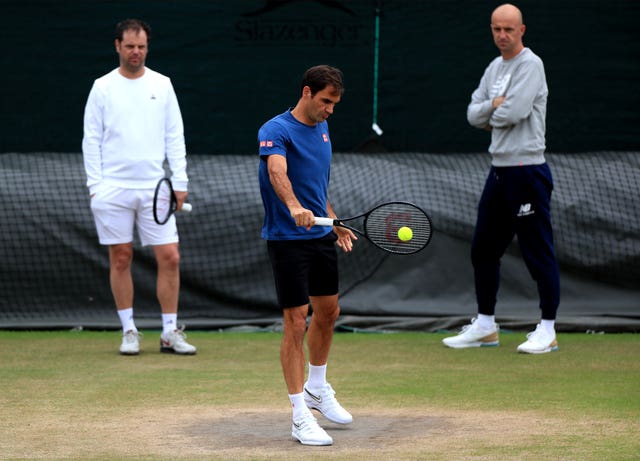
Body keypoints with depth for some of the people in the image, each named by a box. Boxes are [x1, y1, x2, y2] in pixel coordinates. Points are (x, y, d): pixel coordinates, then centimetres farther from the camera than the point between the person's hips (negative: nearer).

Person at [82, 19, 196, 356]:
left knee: (169, 257, -4)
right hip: (113, 188, -1)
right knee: (120, 259, 3)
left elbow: (175, 137, 9)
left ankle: (170, 333, 4)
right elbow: (92, 139, 3)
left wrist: (179, 182, 3)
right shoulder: (102, 87, 4)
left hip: (154, 188, 1)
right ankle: (129, 331, 12)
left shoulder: (162, 85, 8)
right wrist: (95, 184, -5)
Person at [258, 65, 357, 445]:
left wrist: (335, 221, 27)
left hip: (322, 237, 8)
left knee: (328, 313, 20)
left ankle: (317, 389, 41)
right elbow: (277, 172, -36)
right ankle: (301, 417, -5)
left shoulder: (322, 128, 11)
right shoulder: (276, 131, -16)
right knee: (296, 323, -9)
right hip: (288, 240, -8)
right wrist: (295, 207, -53)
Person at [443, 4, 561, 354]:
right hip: (499, 168, 9)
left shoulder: (530, 65, -11)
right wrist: (495, 106, -8)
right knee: (483, 249, 12)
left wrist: (491, 113, -2)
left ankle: (547, 331, 3)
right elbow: (473, 114, 9)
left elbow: (513, 112, -21)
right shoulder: (494, 68, 15)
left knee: (538, 252, -4)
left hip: (527, 171, -9)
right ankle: (485, 326, 22)